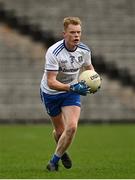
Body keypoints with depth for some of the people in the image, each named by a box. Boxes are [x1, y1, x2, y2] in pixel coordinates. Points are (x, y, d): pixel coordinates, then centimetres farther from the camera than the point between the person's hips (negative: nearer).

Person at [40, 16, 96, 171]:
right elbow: (51, 82, -33)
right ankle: (62, 151, 44)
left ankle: (54, 161, 1)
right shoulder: (53, 52, -29)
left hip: (72, 91, 3)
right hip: (50, 93, -3)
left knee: (72, 127, -17)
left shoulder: (84, 50, -13)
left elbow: (89, 67, 11)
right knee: (60, 131, 8)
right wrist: (72, 87, -46)